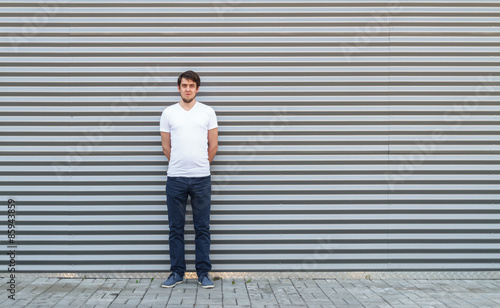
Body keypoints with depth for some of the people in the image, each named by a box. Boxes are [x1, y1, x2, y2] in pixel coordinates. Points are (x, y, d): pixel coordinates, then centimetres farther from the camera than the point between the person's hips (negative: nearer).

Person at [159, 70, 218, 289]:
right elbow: (166, 146, 10)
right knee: (176, 228, 6)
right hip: (175, 178, 1)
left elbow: (213, 145, 8)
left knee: (202, 228, 4)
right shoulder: (169, 113, 6)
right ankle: (177, 272, 16)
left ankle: (203, 273, 12)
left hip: (201, 178, 0)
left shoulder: (208, 112, 5)